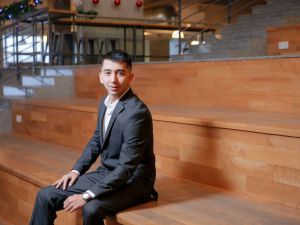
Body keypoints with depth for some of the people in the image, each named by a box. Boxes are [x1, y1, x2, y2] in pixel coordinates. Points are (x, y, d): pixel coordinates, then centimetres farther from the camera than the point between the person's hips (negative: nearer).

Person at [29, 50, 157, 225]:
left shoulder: (136, 112, -24)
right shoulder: (105, 103, 3)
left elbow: (127, 168, -26)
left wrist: (87, 196, -27)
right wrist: (76, 171, 5)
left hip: (133, 181, -8)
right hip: (106, 173, 8)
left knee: (91, 209, -35)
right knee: (45, 196, 0)